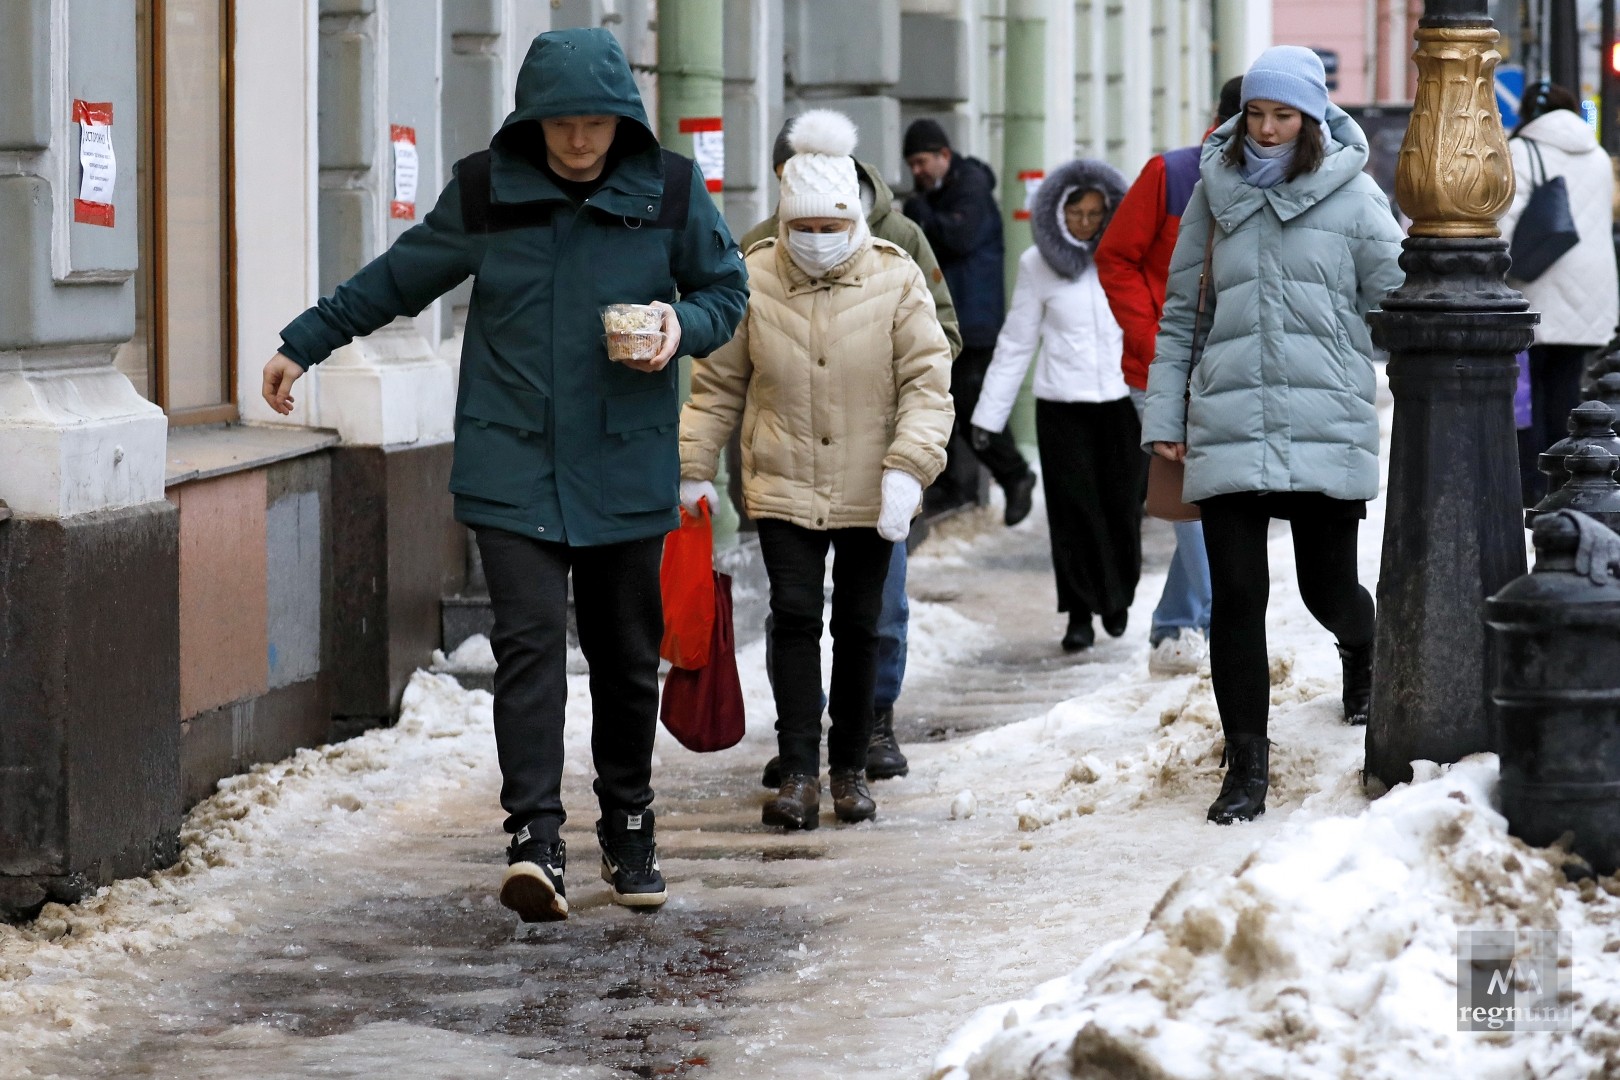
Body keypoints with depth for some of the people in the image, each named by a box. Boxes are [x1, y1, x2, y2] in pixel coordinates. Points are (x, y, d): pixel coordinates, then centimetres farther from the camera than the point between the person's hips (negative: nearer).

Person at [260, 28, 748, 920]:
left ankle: (628, 834, 25)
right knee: (529, 643, -13)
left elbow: (725, 288, 11)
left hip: (625, 470, 1)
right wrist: (304, 342, 19)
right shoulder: (485, 192, 0)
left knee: (626, 656, 8)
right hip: (511, 468, -1)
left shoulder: (670, 191, -1)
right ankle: (534, 840, -19)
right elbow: (398, 278, 14)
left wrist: (683, 326, -12)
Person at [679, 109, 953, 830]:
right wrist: (694, 470, 5)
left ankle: (849, 769, 20)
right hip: (784, 489, 0)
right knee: (795, 620, -8)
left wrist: (907, 468, -18)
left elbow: (928, 380, -7)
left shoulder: (896, 278, -6)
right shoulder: (754, 279, -3)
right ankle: (799, 772, -8)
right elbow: (717, 384, 5)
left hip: (869, 493, 0)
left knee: (858, 627, 8)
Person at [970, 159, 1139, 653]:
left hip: (1123, 401, 0)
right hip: (1062, 406, 0)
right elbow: (1017, 342, 7)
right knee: (1072, 507, -3)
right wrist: (989, 412, 7)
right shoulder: (1038, 265, 2)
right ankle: (1080, 615, 3)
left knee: (1121, 504, 4)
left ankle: (1118, 598, 26)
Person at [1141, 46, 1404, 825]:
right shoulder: (1215, 190, 9)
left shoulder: (1352, 196, 3)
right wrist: (1163, 416, 9)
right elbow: (1179, 311, 14)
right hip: (1227, 428, 1)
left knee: (1327, 587, 6)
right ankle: (1246, 766, 3)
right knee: (1236, 595, -5)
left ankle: (1363, 652, 43)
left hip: (1326, 427, -1)